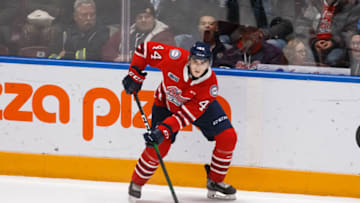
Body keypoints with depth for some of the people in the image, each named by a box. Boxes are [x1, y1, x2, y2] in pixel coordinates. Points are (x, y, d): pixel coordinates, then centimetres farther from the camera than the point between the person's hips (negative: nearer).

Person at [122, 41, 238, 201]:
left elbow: (188, 114, -35)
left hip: (199, 105, 1)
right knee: (158, 147, -17)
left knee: (228, 138, -12)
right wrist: (135, 75, -20)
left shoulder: (210, 84, -33)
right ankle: (136, 183, 8)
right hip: (166, 102, -1)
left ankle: (215, 182, 8)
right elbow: (146, 48, -19)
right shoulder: (175, 58, -35)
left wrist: (164, 130, -43)